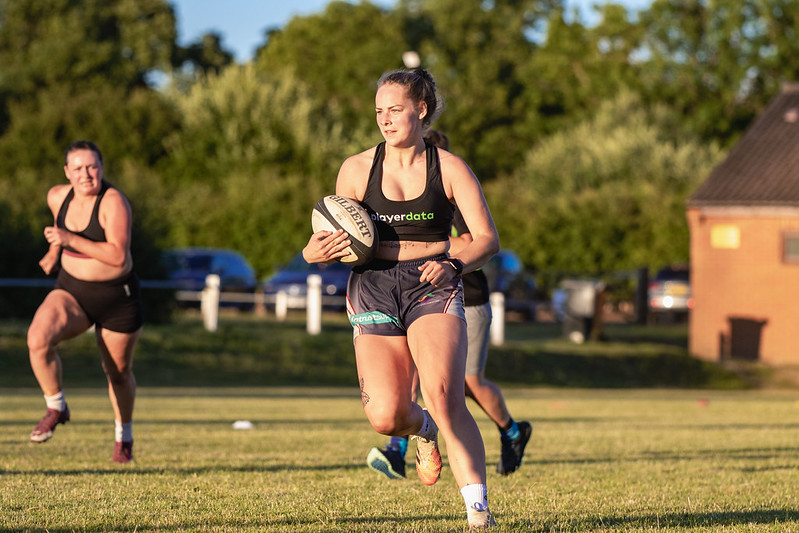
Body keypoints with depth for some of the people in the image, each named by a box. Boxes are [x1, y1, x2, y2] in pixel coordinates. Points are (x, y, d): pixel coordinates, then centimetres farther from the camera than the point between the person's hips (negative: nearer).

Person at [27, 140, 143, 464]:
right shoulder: (57, 197, -4)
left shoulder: (113, 202, -22)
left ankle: (124, 433, 41)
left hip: (118, 298, -3)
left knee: (118, 372, 12)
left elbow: (119, 256, -31)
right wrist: (54, 252, 19)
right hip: (72, 291, 4)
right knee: (38, 339, -24)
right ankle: (56, 409, -3)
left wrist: (70, 239, -34)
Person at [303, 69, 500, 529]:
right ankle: (424, 431, 26)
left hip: (433, 286, -2)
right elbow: (342, 239, 16)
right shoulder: (357, 169, 7)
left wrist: (455, 264, -22)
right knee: (385, 416, -13)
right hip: (373, 288, 2)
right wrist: (319, 252, -8)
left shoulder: (449, 168, 3)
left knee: (445, 398, -25)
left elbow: (488, 239, -1)